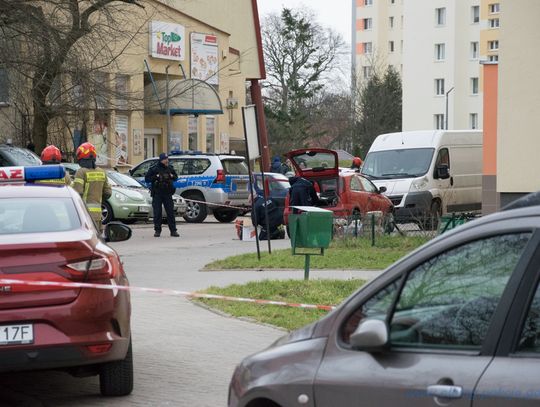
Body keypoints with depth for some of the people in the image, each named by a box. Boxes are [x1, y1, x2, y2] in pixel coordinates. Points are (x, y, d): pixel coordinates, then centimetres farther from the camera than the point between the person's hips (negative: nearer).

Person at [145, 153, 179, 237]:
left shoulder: (170, 168, 10)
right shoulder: (154, 169, -2)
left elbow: (176, 177, 21)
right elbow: (147, 179, -3)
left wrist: (172, 176, -1)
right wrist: (156, 177, -16)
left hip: (167, 194, 3)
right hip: (157, 194, -3)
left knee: (171, 212, 0)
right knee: (157, 213, -1)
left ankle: (173, 230, 4)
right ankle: (157, 230, 7)